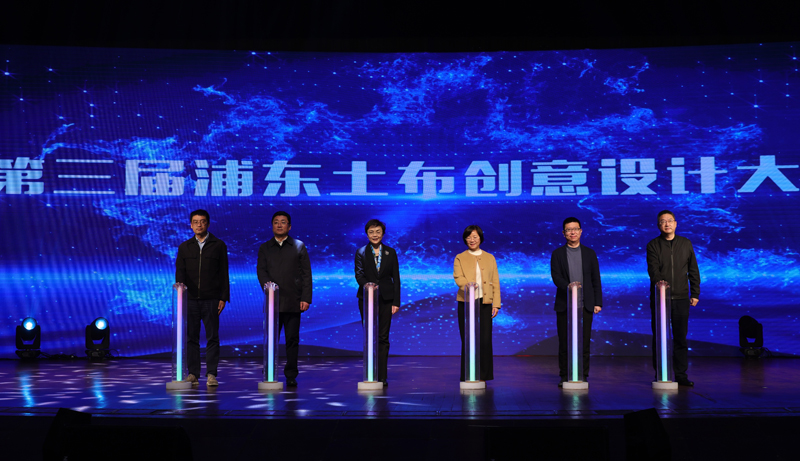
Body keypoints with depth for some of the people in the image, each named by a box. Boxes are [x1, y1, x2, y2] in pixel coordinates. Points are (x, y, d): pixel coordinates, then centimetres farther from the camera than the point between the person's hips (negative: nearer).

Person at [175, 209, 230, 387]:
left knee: (212, 337, -1)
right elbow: (180, 271, 3)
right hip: (190, 299, 2)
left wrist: (223, 297, -3)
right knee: (191, 337, 4)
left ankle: (211, 374, 4)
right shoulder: (184, 247, 12)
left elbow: (224, 273, 4)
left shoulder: (218, 245, 6)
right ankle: (193, 373, 11)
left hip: (211, 299, -2)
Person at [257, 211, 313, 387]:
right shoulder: (265, 248, 13)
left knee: (292, 339, 2)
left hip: (293, 301, -1)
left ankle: (291, 376, 10)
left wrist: (306, 298, -4)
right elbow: (261, 270, 4)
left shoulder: (299, 247, 9)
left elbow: (306, 274, 5)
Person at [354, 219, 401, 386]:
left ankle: (382, 377, 4)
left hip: (386, 298, 1)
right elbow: (358, 274, -5)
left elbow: (396, 278, 5)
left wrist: (396, 301, -2)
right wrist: (368, 285, -26)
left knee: (383, 338, 1)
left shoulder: (391, 252, 7)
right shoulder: (361, 252, 4)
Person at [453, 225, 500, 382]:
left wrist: (496, 304, 1)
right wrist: (468, 283, -30)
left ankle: (483, 375, 6)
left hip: (484, 303, 1)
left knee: (485, 340, -3)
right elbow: (458, 277, -8)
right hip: (466, 303, -1)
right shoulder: (460, 258, 8)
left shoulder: (489, 258, 14)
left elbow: (495, 282, 10)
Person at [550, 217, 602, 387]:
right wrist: (568, 286, -25)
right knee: (564, 343, 2)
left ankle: (583, 376, 9)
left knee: (584, 342, 1)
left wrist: (598, 302, 1)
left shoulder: (590, 253, 10)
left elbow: (596, 280, 8)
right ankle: (564, 376, 10)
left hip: (585, 305, 1)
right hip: (564, 305, -1)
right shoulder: (557, 254, 6)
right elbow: (556, 277, -6)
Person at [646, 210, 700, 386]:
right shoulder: (653, 245, 2)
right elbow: (653, 269, -11)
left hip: (681, 298, 2)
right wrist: (659, 282, -30)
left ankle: (681, 375, 10)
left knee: (681, 337, 3)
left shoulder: (686, 243, 10)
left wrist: (695, 293, 8)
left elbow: (693, 270, 13)